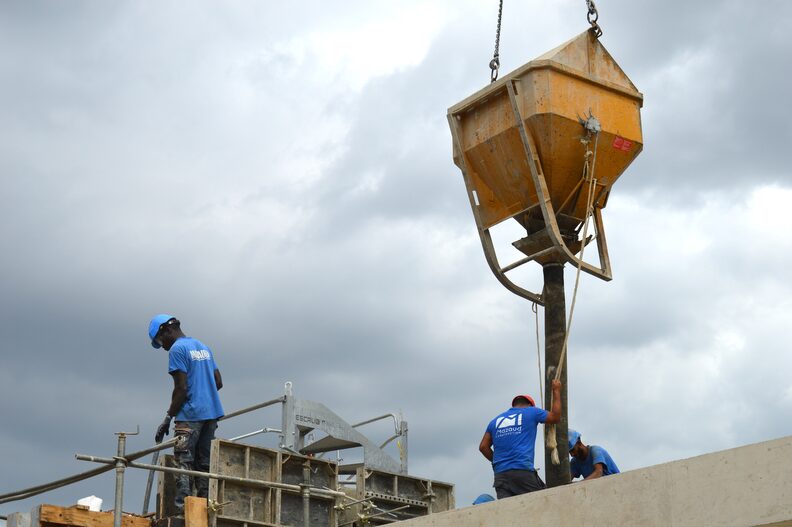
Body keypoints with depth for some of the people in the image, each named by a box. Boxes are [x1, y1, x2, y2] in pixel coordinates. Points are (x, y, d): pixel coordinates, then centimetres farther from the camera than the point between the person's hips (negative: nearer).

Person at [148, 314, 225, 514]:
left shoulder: (177, 349, -6)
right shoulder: (204, 347, 19)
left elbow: (181, 388, -12)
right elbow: (218, 382, 20)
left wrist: (168, 417, -7)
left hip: (190, 415, -8)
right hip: (212, 413, 8)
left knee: (183, 464, -8)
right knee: (204, 464, 9)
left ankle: (182, 508, -16)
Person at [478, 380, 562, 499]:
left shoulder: (496, 421, 22)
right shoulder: (531, 412, 11)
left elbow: (483, 447, 17)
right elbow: (555, 417, 22)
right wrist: (556, 391, 33)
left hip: (500, 474, 4)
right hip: (523, 471, -4)